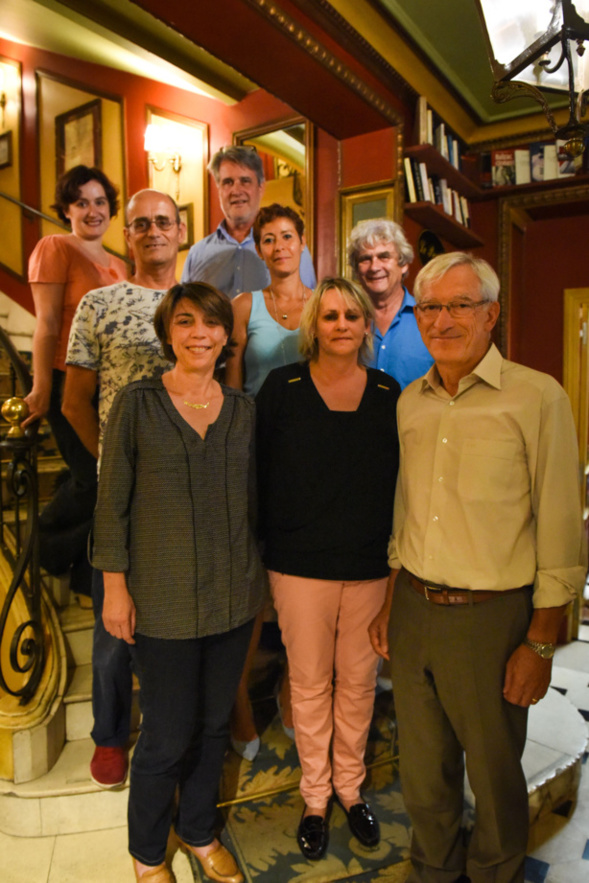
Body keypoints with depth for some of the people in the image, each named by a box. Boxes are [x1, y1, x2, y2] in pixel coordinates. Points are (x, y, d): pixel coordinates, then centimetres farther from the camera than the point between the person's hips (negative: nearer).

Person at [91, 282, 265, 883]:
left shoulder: (243, 410, 4)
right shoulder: (136, 404, -7)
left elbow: (251, 501, 10)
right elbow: (112, 502, -5)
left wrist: (257, 578, 11)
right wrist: (115, 585, -8)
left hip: (233, 595, 4)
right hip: (164, 598, -3)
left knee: (214, 723, 18)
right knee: (167, 735, 7)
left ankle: (199, 832, 44)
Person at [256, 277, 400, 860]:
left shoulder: (389, 393, 2)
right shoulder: (282, 387, -4)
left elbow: (400, 480, 7)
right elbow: (260, 473, -1)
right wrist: (263, 550, -1)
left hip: (371, 566, 2)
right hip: (300, 566, -2)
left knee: (358, 681, 16)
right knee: (309, 683, 13)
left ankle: (350, 788, 39)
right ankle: (315, 797, 35)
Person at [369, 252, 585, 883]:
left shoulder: (538, 397, -10)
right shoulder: (409, 403, 6)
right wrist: (388, 603, 13)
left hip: (492, 615, -4)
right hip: (413, 610, 5)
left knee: (493, 771, 15)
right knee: (422, 762, 20)